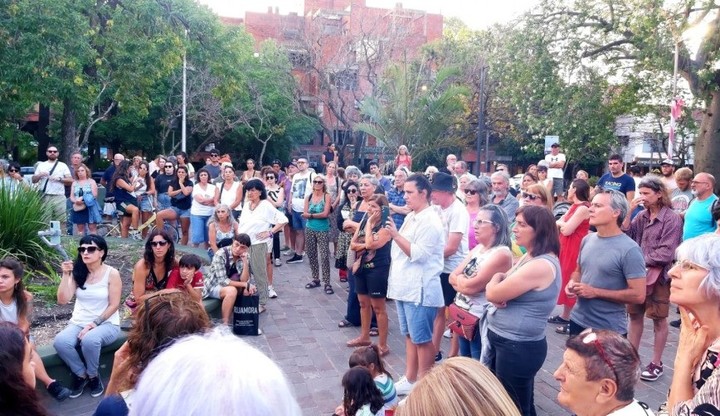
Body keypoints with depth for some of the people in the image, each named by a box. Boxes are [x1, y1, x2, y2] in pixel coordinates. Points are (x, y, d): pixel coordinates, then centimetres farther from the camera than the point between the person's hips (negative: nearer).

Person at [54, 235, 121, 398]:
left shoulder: (112, 273, -8)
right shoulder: (77, 272, 3)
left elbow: (114, 305, -9)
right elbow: (63, 300, -5)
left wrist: (94, 323, -16)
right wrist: (66, 275, -14)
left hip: (106, 323, -4)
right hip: (78, 323, 4)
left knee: (89, 340, -36)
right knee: (60, 341, -27)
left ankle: (93, 376, -6)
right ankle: (81, 374, -2)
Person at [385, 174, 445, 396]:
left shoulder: (430, 221, -16)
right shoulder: (410, 217, 14)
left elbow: (418, 254, -22)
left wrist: (396, 235, -21)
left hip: (420, 289, -9)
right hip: (405, 287, 10)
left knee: (422, 339, 2)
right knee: (410, 336, 17)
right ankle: (410, 380, 28)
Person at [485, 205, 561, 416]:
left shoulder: (541, 265, -24)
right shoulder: (529, 257, 8)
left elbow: (492, 293, -22)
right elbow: (494, 291, 11)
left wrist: (495, 278, -1)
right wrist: (500, 296, -12)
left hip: (518, 347, -10)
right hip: (502, 339, 10)